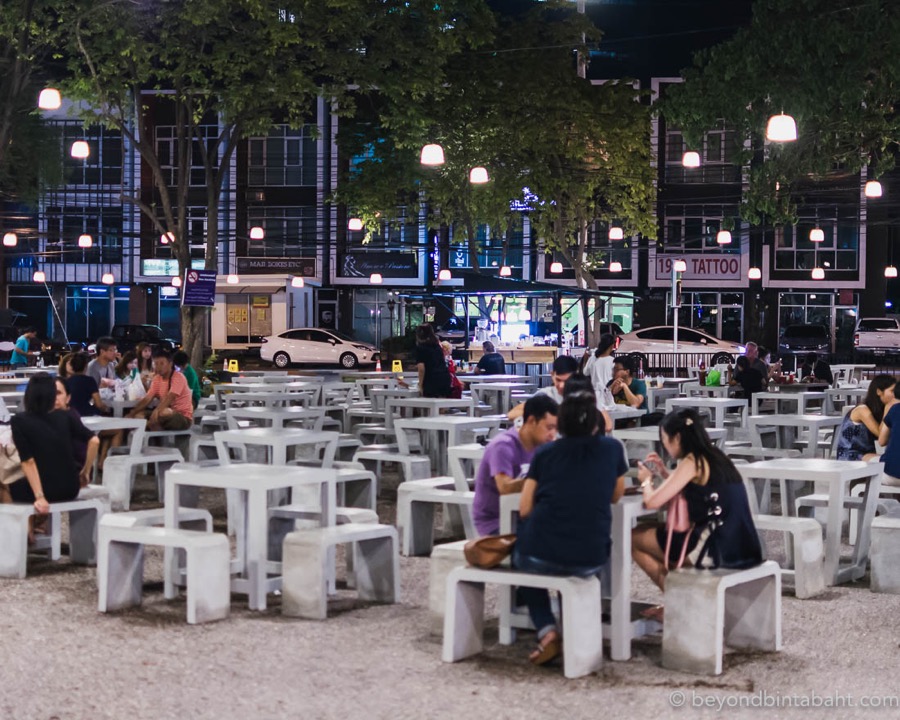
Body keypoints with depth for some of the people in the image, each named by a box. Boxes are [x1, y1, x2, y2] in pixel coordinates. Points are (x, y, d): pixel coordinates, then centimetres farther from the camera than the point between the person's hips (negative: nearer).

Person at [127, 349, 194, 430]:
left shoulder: (178, 377, -14)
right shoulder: (157, 379, 7)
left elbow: (170, 397, -29)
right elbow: (147, 399, 1)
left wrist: (157, 411, -45)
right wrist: (131, 414, -12)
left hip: (184, 418, -7)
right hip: (169, 414, 7)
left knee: (162, 412, -36)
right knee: (139, 415, -8)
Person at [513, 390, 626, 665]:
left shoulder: (545, 453, 4)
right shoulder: (612, 449, 5)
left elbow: (525, 509, 3)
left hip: (540, 555, -2)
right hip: (590, 559, 2)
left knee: (523, 556, 33)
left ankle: (547, 632, 13)